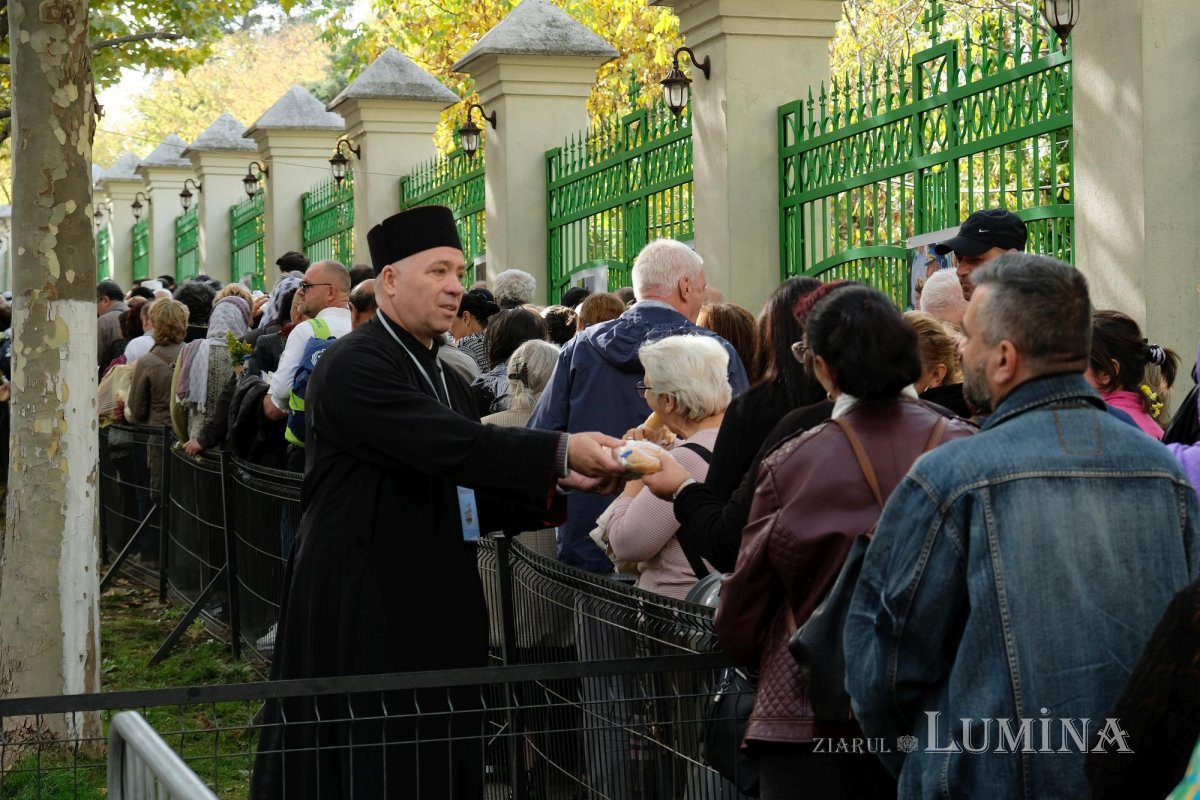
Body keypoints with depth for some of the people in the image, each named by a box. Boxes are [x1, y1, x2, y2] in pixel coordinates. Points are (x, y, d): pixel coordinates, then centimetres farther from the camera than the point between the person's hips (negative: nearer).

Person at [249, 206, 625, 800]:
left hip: (436, 621, 8)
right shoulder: (352, 366, -12)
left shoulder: (445, 381, 17)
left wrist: (559, 484, -1)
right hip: (364, 618, -8)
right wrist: (560, 451, -28)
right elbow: (450, 445, -25)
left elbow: (475, 495, 14)